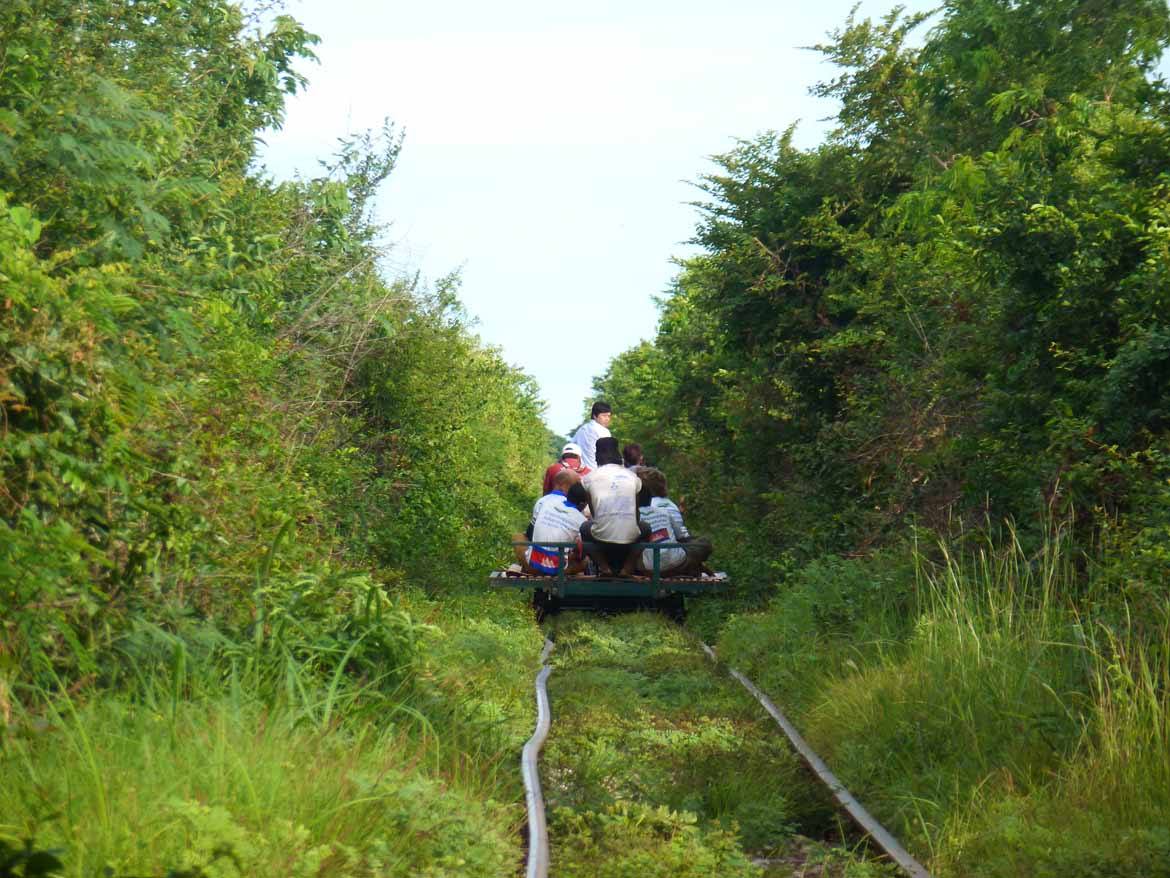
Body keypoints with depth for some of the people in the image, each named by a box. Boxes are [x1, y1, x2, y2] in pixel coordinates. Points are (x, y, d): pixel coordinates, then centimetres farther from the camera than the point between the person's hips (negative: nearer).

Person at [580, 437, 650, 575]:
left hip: (603, 537, -1)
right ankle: (627, 567, 13)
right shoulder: (632, 476, 9)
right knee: (645, 529, 35)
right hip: (630, 538, 1)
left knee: (584, 528, 34)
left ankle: (604, 566, 12)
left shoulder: (590, 477, 5)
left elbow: (593, 511, 13)